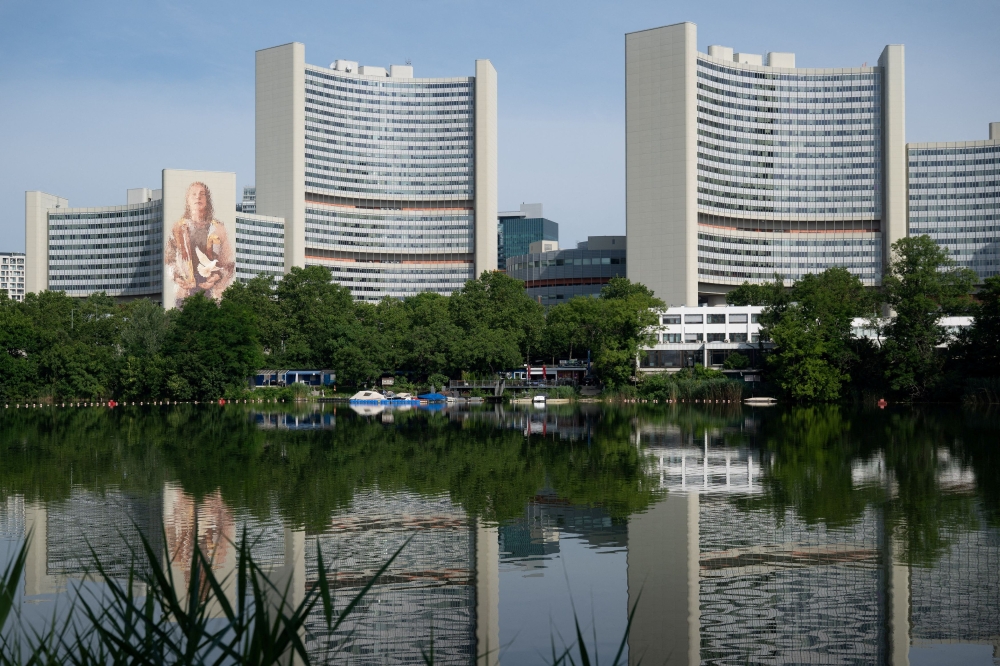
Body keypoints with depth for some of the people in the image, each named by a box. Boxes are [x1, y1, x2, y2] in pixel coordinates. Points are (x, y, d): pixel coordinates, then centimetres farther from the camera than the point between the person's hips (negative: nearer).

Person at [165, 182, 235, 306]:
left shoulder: (218, 228, 8)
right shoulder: (179, 228, 11)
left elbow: (229, 263, 9)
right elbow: (169, 259, 14)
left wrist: (217, 277, -8)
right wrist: (176, 277, -4)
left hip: (213, 292, -1)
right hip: (185, 291, 1)